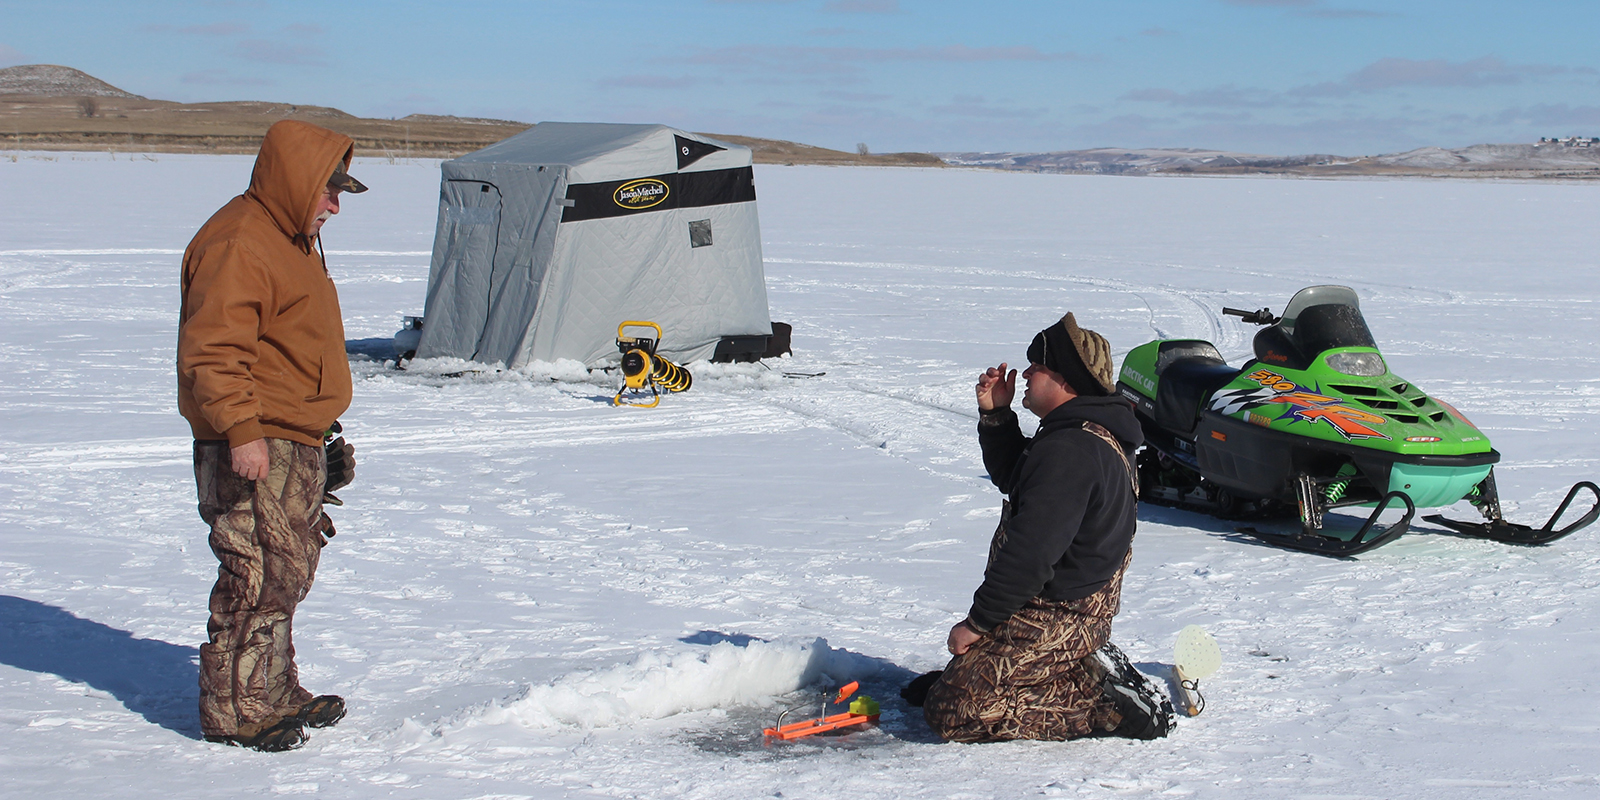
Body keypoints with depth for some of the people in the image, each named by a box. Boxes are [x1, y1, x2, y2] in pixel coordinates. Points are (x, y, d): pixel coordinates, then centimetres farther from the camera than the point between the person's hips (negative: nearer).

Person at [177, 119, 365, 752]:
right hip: (252, 450, -11)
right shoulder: (237, 244, -15)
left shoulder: (292, 239, 20)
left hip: (293, 444, 11)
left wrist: (320, 431, 31)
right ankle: (235, 712, -1)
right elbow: (212, 349, -23)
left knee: (288, 574, 16)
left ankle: (275, 695, 26)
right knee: (261, 577, -9)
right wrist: (240, 429, -28)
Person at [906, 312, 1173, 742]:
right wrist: (995, 417, 10)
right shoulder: (1094, 435, 11)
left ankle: (1105, 704, -10)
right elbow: (1012, 479, 25)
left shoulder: (1070, 451, -24)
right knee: (944, 685, 16)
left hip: (1053, 620, -10)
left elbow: (1030, 552, -28)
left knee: (951, 712, -12)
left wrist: (977, 622, -19)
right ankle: (1090, 673, 10)